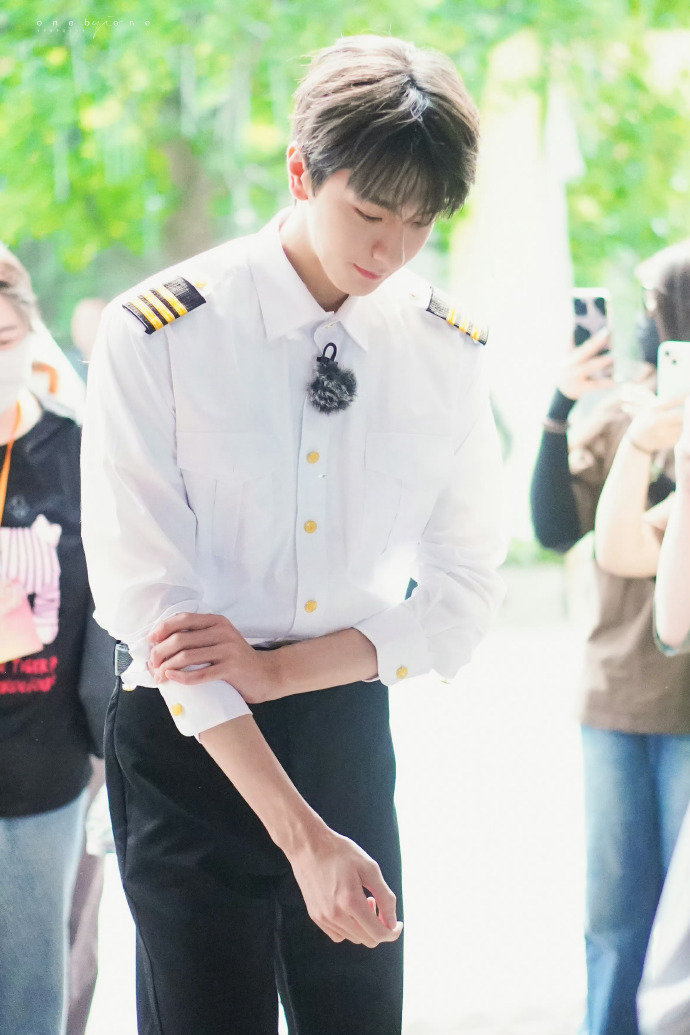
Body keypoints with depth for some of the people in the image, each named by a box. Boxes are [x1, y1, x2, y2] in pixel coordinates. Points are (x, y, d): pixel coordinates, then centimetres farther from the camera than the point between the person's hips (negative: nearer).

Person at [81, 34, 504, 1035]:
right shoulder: (154, 338, -13)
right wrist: (305, 838, -20)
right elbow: (150, 600, -16)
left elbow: (464, 595, 3)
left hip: (350, 734, 4)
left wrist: (277, 668, -14)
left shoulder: (446, 351, 0)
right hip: (189, 744, -3)